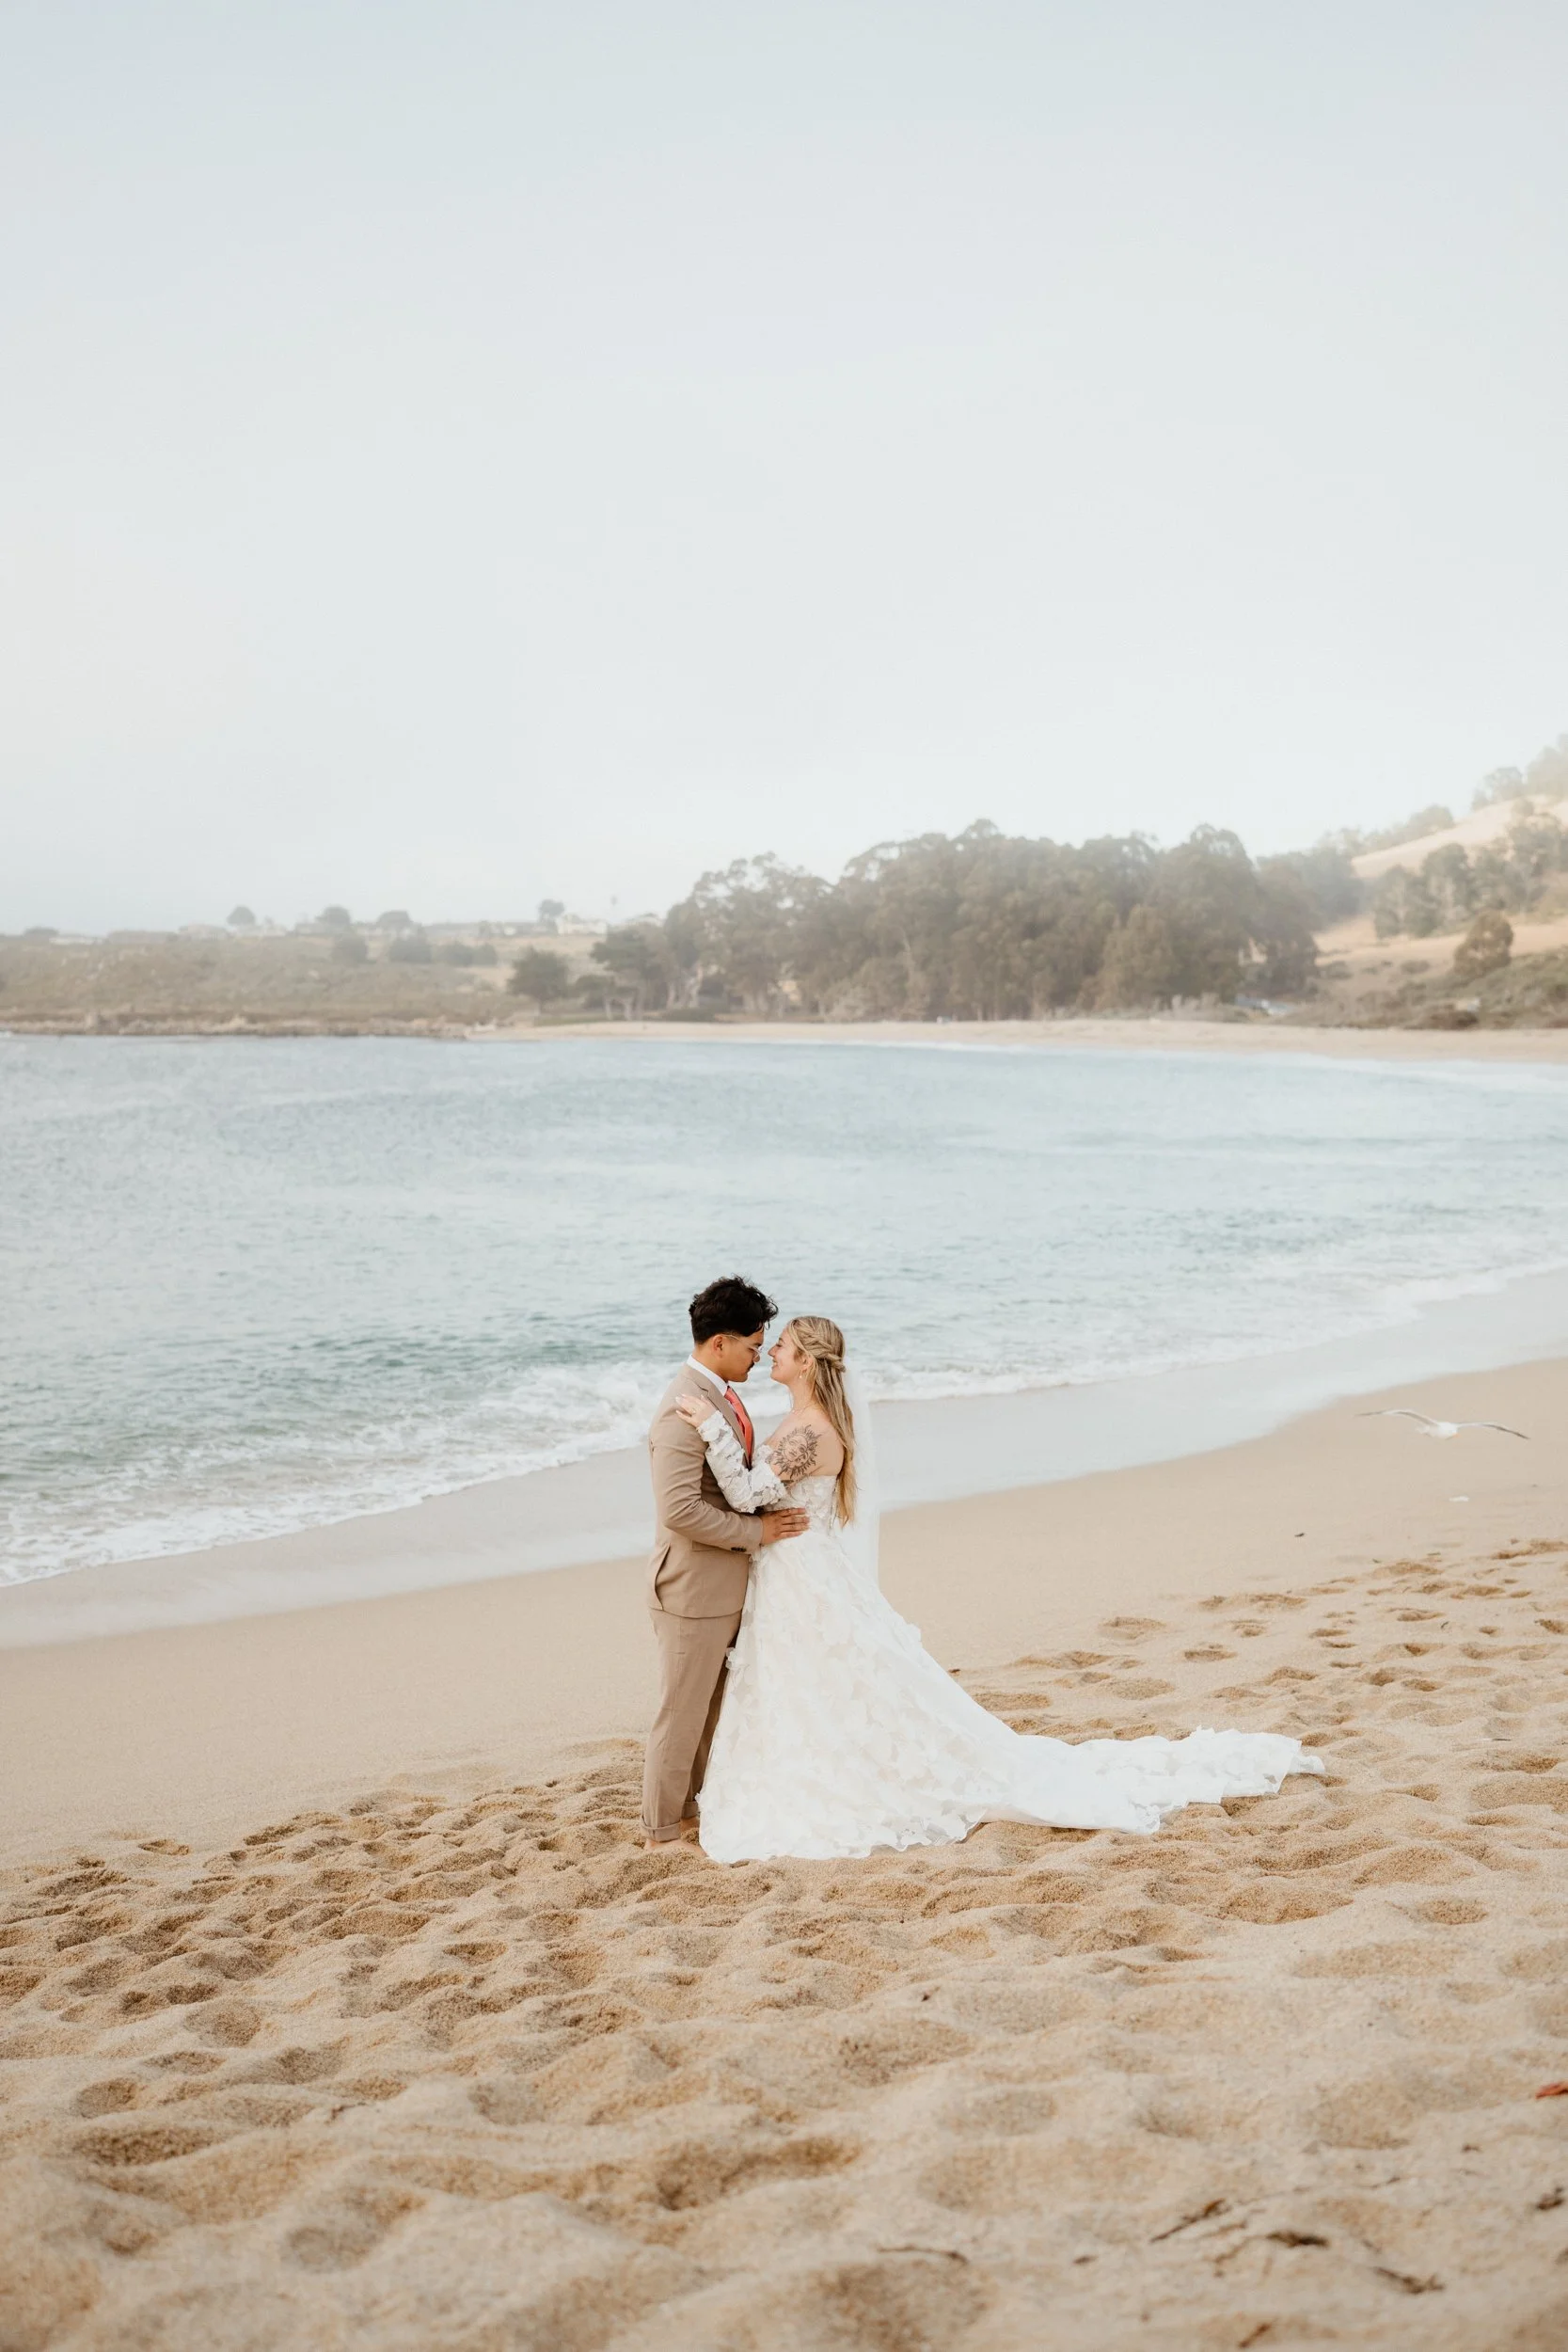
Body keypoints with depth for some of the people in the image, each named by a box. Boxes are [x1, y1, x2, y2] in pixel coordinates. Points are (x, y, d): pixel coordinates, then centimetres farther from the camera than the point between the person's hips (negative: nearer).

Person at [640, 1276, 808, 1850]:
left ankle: (690, 1808, 34)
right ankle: (662, 1829, 19)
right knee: (683, 1711, 5)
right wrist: (756, 1532, -20)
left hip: (725, 1586, 10)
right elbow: (680, 1511, -30)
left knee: (711, 1707, 20)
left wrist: (769, 1511, 5)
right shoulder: (683, 1410, -24)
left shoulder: (719, 1394, 7)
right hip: (694, 1588, -9)